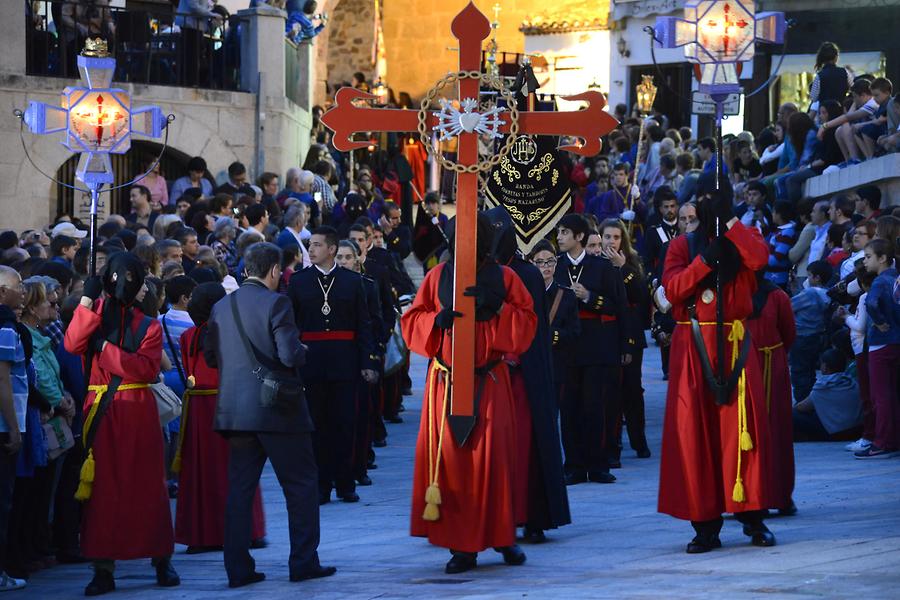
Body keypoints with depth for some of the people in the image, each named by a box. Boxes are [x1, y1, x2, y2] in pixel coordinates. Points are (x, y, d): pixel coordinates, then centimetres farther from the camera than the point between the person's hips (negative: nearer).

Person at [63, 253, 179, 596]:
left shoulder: (148, 326, 7)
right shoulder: (96, 314, 10)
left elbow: (145, 367, -10)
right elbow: (73, 344, -10)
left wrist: (104, 347, -14)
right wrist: (88, 301, -13)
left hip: (138, 413, 0)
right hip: (101, 411, 1)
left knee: (147, 486, 3)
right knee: (103, 489, -2)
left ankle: (162, 561, 12)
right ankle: (103, 569, -1)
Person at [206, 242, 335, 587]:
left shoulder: (221, 307, 6)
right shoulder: (275, 303, -12)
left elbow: (210, 356, 10)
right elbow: (291, 355, -18)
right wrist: (303, 351, 3)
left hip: (235, 412, 5)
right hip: (278, 411, -5)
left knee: (239, 490, 9)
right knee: (301, 486, 7)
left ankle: (238, 568, 6)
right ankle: (303, 562, 7)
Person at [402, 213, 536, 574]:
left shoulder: (503, 277, 6)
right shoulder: (439, 276, 8)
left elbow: (527, 324, 1)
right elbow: (411, 322, 8)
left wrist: (498, 307, -15)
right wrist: (438, 320, -12)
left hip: (489, 382, -1)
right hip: (446, 380, 1)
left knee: (493, 458, -5)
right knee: (450, 459, -5)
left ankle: (503, 537, 8)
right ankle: (462, 547, -1)